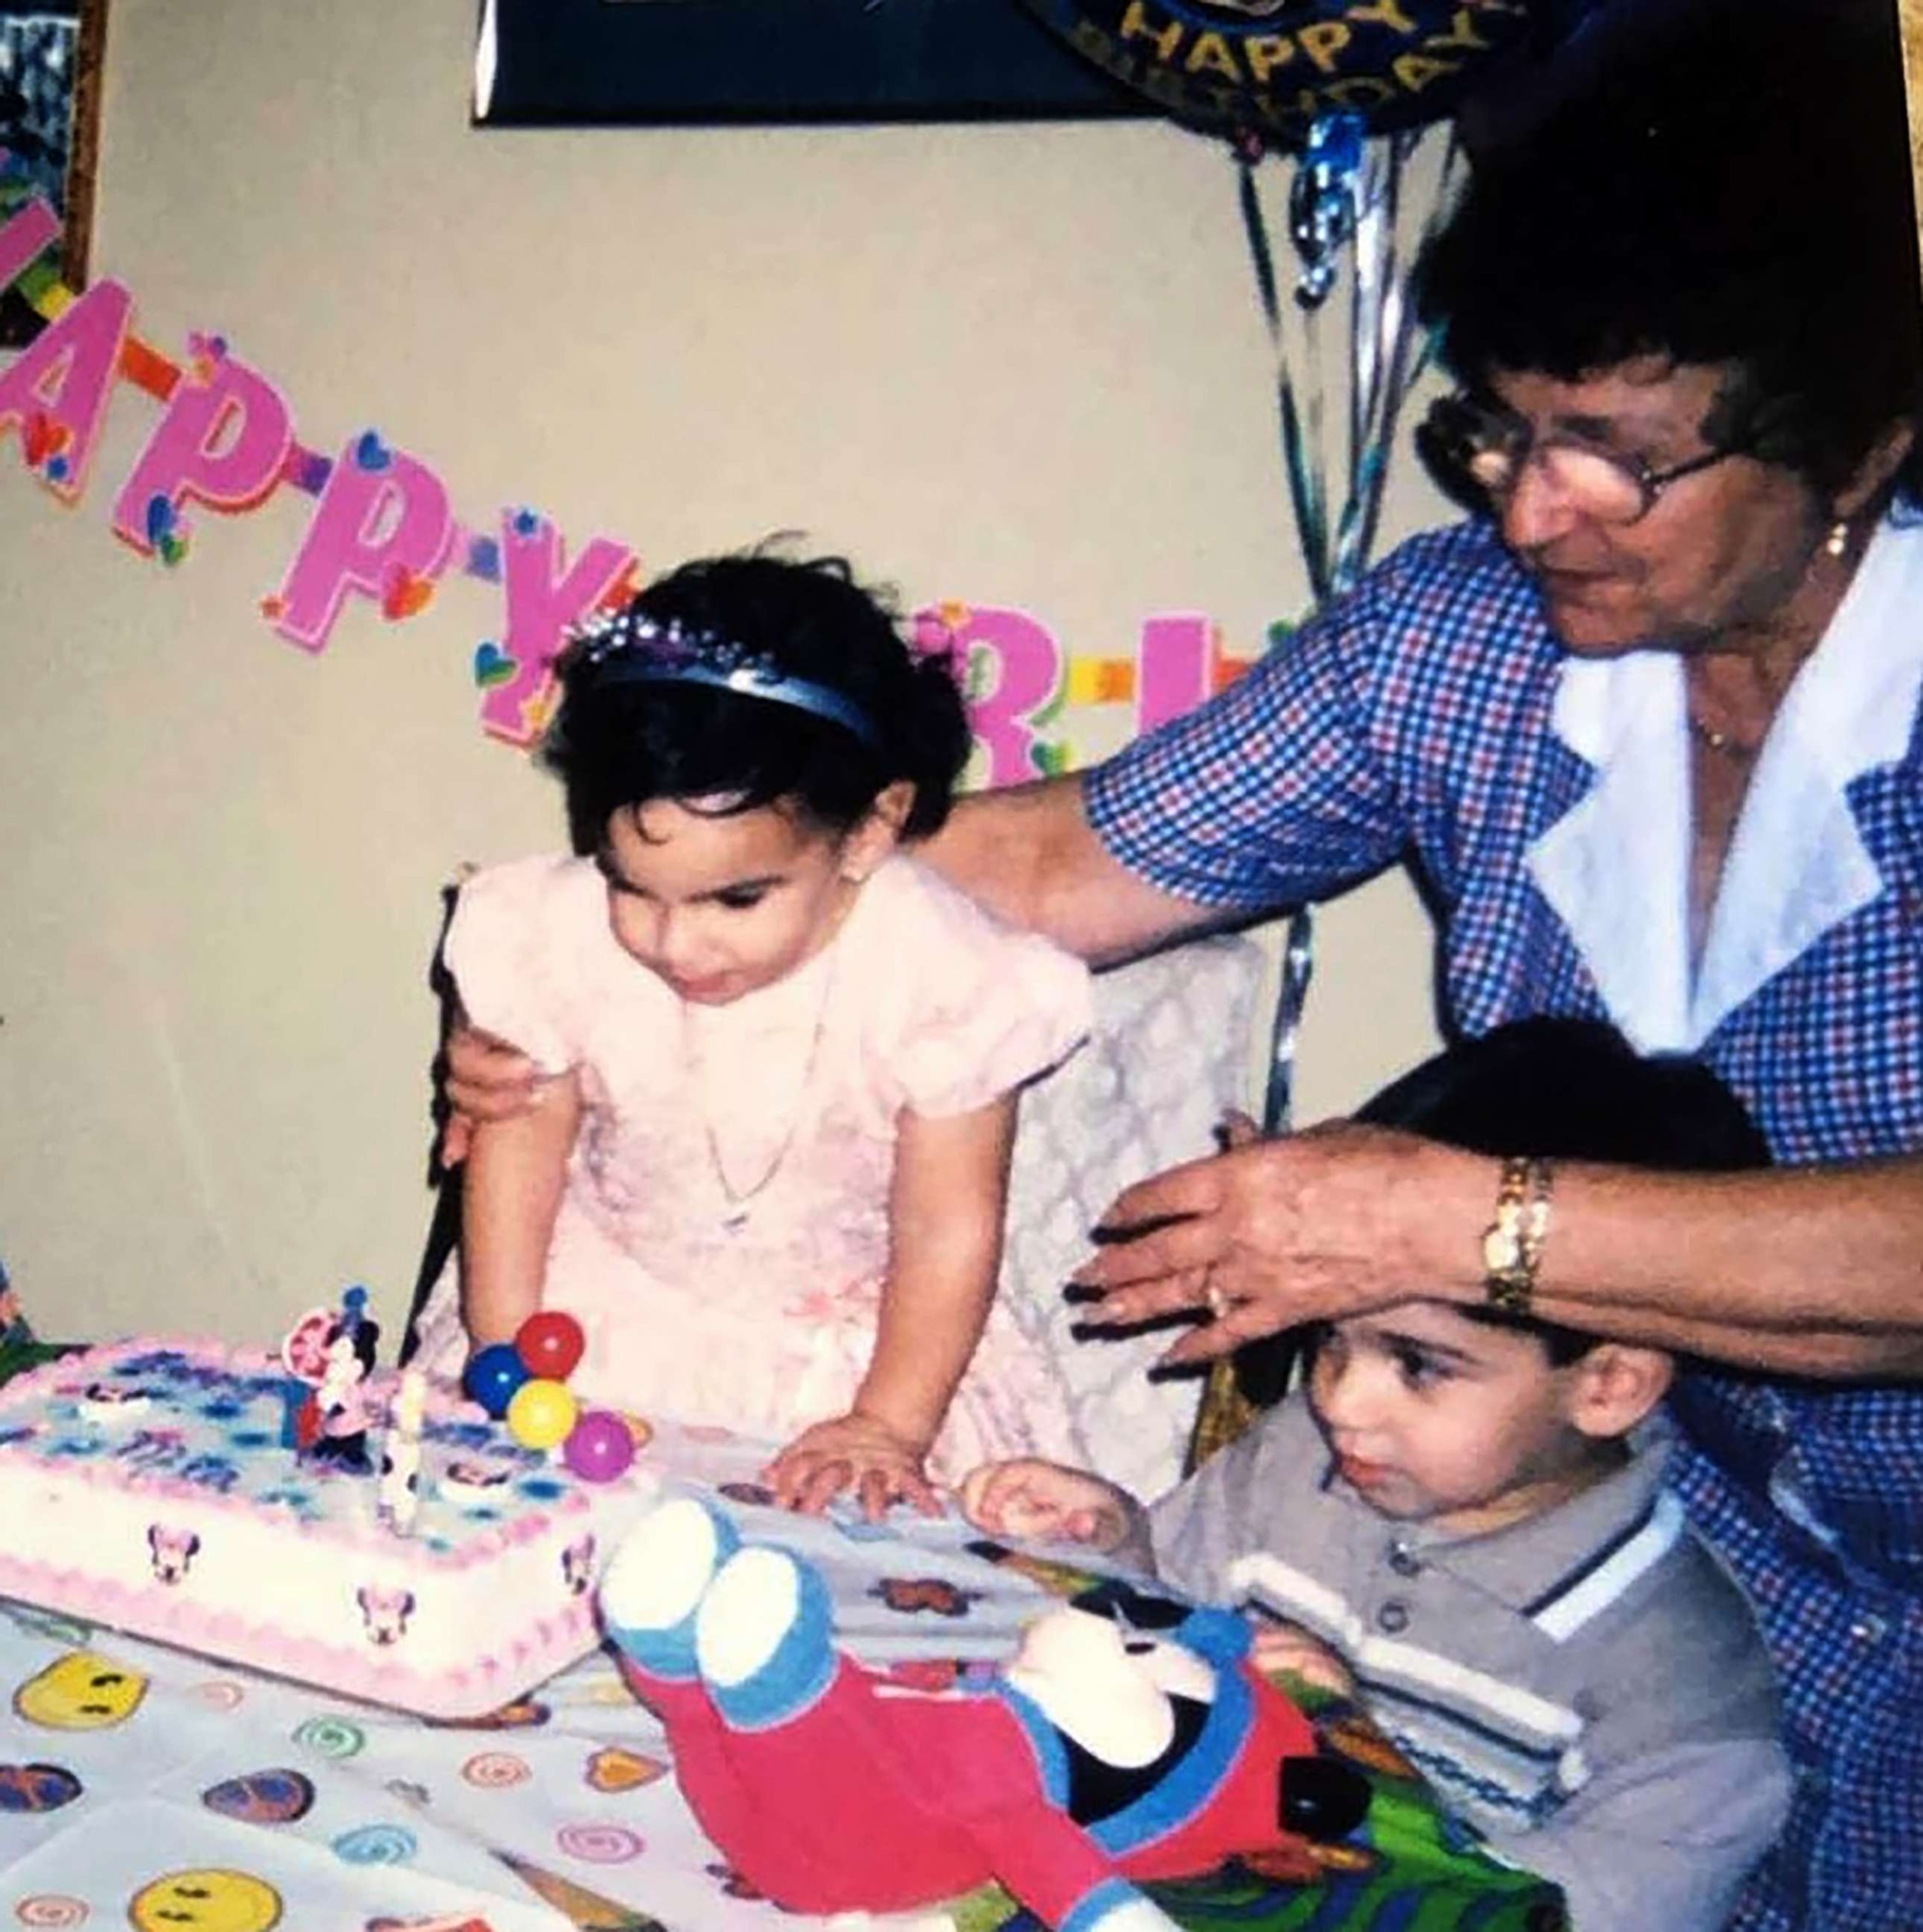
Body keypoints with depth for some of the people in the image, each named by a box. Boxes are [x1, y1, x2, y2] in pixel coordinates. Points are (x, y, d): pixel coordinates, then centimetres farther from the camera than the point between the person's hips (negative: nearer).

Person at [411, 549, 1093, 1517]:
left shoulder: (944, 976, -27)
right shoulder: (557, 935, -20)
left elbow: (948, 1227, -16)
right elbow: (520, 1148, -5)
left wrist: (889, 1425, -17)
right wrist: (504, 1364, -5)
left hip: (850, 1340, -1)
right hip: (606, 1311, 2)